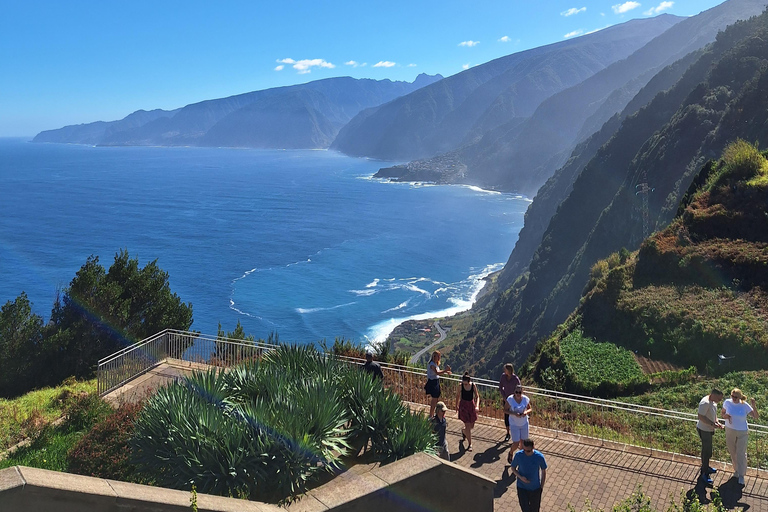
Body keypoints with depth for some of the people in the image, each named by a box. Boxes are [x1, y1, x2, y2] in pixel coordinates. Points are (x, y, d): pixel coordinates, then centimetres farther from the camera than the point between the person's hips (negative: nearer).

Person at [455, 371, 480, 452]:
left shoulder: (473, 386, -11)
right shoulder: (461, 386, -14)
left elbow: (477, 396, -5)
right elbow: (458, 395, 1)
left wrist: (477, 406, -20)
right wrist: (457, 405, 11)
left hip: (471, 405, 3)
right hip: (463, 405, -3)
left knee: (471, 426, 13)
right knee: (467, 426, -7)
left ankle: (463, 431, 47)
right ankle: (470, 444, 7)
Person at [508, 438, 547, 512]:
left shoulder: (539, 457, -21)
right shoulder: (518, 455, -19)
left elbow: (544, 471, -5)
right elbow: (513, 468, -5)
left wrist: (541, 487, -1)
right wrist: (520, 477, -21)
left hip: (535, 487, 0)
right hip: (522, 487, 0)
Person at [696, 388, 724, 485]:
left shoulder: (713, 401, 2)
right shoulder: (705, 403, -28)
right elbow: (701, 417, -29)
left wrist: (717, 422, 0)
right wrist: (713, 424, -29)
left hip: (709, 429, 9)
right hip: (704, 430, -9)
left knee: (707, 449, 24)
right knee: (707, 451, -3)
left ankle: (706, 467, 42)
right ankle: (704, 474, 7)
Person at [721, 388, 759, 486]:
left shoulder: (745, 405, -14)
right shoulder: (727, 402, -9)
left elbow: (756, 416, -15)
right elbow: (722, 412, 7)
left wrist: (753, 406, -29)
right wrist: (725, 416, -16)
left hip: (742, 433, -2)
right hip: (730, 431, 2)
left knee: (741, 453, 1)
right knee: (732, 452, 14)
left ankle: (741, 475, 13)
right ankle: (736, 470, 35)